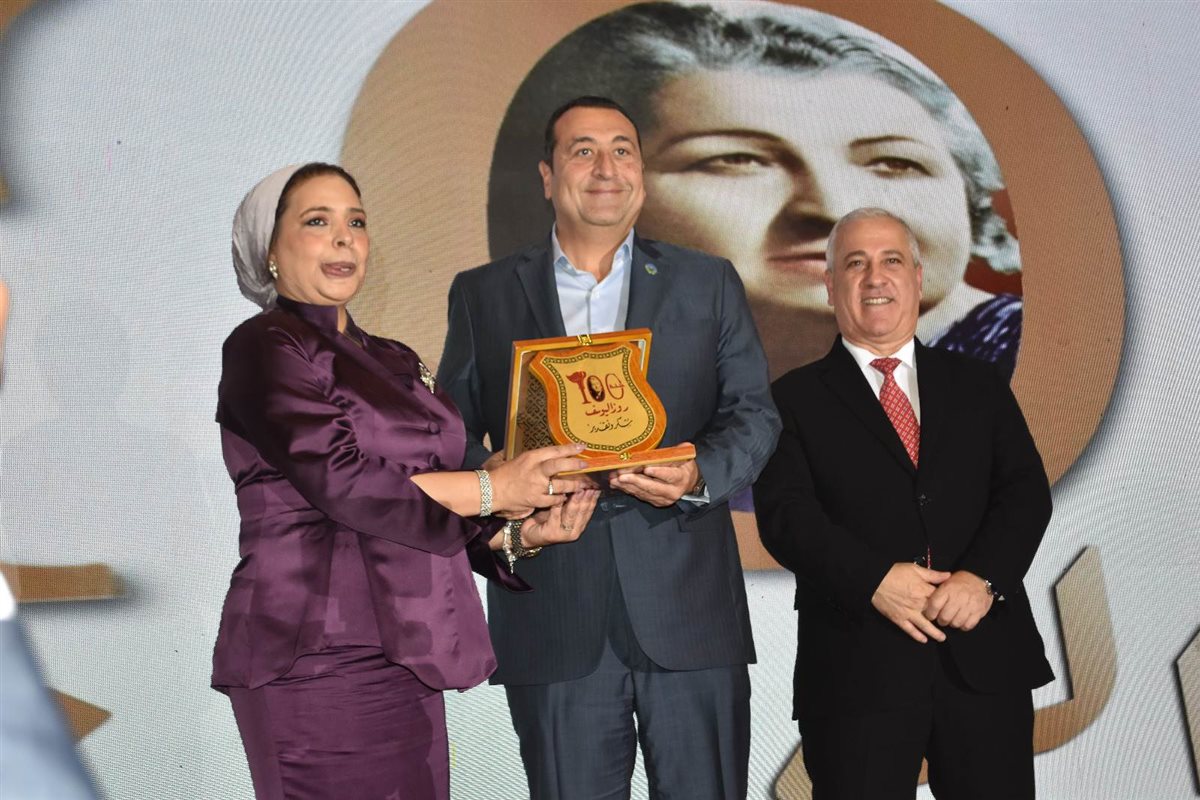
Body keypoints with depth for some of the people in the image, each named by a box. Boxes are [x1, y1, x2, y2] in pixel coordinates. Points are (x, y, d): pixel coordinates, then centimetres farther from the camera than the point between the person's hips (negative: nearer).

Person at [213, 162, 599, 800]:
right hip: (318, 658, -7)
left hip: (401, 660, 7)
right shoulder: (266, 347, -3)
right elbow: (340, 482, -16)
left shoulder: (396, 362, 20)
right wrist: (492, 489, -10)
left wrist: (517, 533, 1)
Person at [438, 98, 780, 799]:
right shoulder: (483, 295, 12)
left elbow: (755, 412, 6)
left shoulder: (709, 283, 12)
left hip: (690, 607, 0)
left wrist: (699, 475, -14)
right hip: (554, 620, 0)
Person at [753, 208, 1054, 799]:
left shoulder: (978, 385, 15)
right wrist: (874, 579, -18)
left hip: (988, 660, 3)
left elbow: (1026, 491, 5)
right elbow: (784, 513, -5)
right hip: (856, 672, -2)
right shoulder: (796, 399, 7)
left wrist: (983, 577, -13)